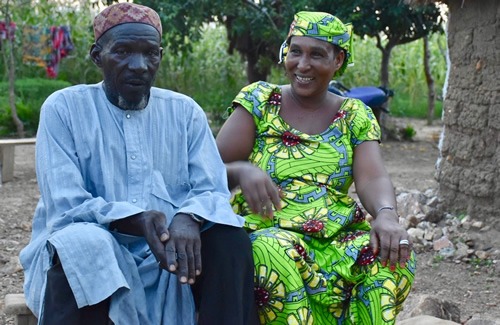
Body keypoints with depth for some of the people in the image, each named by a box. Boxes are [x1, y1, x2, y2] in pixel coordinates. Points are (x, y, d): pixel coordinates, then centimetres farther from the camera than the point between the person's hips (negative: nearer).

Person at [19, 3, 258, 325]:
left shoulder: (186, 111, 6)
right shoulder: (64, 107, -3)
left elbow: (214, 192, -3)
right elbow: (63, 208, -12)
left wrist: (188, 218, -28)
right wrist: (135, 220, -30)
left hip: (171, 253, 2)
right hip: (93, 256, -2)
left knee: (230, 236, -24)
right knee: (82, 241, -34)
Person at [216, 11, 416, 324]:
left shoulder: (355, 115, 9)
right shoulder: (259, 101, 3)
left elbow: (373, 178, -5)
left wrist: (387, 214, -28)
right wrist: (243, 171, -27)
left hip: (340, 236, 2)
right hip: (268, 232, -2)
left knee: (393, 256, -27)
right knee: (272, 252, -37)